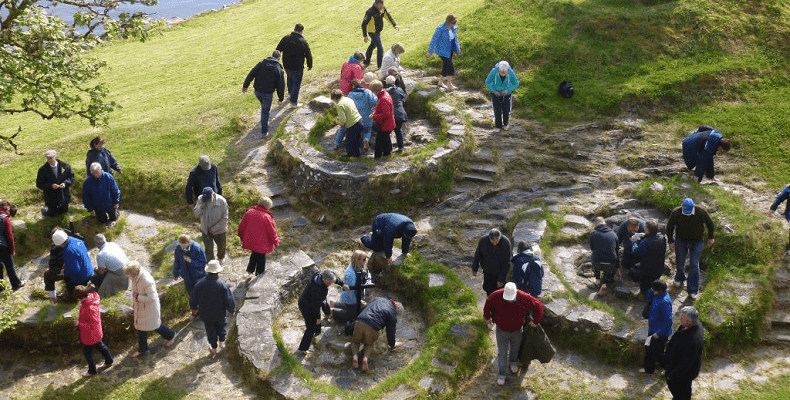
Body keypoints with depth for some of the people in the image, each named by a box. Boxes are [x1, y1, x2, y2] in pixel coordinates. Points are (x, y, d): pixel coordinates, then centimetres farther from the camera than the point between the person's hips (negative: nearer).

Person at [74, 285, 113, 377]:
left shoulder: (89, 308, -38)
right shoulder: (92, 297, -12)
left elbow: (93, 323, -32)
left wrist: (80, 323, -25)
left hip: (90, 334, -9)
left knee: (87, 352, 12)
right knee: (99, 345, 29)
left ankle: (92, 371, 32)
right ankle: (108, 361, 49)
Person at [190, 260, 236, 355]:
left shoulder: (199, 285, -17)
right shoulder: (223, 285, -24)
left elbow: (193, 299, -3)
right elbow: (229, 300, -16)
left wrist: (194, 308, 17)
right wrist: (232, 310, 2)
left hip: (206, 315, 2)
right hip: (220, 314, -2)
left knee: (210, 330, 19)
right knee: (222, 326, 28)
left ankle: (213, 349, 30)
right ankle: (222, 342, 33)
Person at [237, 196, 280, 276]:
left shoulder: (249, 212, -8)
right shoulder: (267, 217, -24)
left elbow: (242, 226, 4)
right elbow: (272, 231, -14)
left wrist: (242, 237, 20)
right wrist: (276, 241, 3)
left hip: (250, 241, 5)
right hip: (262, 244, -5)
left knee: (254, 254, 30)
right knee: (261, 258, 15)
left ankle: (250, 269, 30)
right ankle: (259, 273, 28)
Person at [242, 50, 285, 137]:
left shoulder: (261, 64, -1)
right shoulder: (279, 70, -7)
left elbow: (251, 74, -2)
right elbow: (281, 85, -4)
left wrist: (245, 85, 5)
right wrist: (281, 98, 7)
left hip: (257, 91, 3)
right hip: (268, 93, -3)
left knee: (264, 107, 29)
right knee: (265, 111, 6)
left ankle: (264, 121, 45)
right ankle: (264, 131, 8)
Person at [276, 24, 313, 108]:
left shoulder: (285, 38, -6)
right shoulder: (303, 42, -15)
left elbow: (278, 50, -1)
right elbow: (308, 55, -7)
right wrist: (310, 65, 9)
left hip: (287, 65, 4)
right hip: (297, 67, -4)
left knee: (290, 77, 32)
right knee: (296, 83, 9)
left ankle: (290, 94, 49)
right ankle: (293, 102, 10)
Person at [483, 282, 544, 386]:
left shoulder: (524, 298, -30)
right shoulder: (496, 296, -27)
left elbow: (538, 306, -15)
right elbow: (487, 305, -4)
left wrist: (535, 321, -9)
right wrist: (487, 317, 4)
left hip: (517, 330, 1)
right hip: (501, 330, -1)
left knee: (515, 349, 27)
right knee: (502, 353, 7)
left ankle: (513, 362, 58)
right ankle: (501, 374, 27)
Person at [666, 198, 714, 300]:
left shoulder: (702, 212, -23)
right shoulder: (675, 213, -22)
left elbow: (710, 224, -3)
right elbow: (669, 227, -6)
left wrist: (710, 238, 5)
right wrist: (671, 241, -3)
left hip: (697, 242, -1)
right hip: (681, 241, 1)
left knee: (694, 265, -2)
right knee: (680, 262, 16)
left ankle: (693, 291, 7)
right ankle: (679, 279, 47)